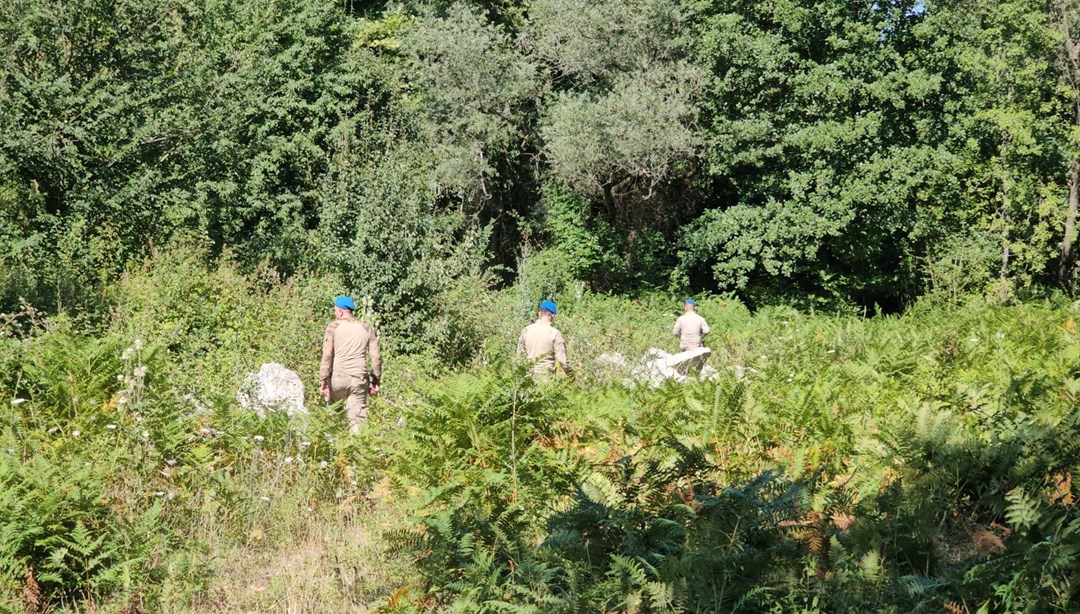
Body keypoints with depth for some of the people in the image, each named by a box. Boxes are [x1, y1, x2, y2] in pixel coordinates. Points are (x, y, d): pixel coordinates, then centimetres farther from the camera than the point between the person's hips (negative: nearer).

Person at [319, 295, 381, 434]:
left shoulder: (333, 327, 1)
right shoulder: (367, 329, 11)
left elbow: (327, 356, -7)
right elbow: (376, 358, 8)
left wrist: (323, 380, -8)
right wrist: (375, 382, 13)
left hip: (338, 377, -2)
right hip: (359, 379, 2)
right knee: (358, 418, 1)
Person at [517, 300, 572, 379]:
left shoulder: (526, 330, 2)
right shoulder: (555, 333, -10)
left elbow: (520, 353, 9)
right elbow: (561, 359, -11)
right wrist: (571, 372, 3)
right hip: (546, 375, -4)